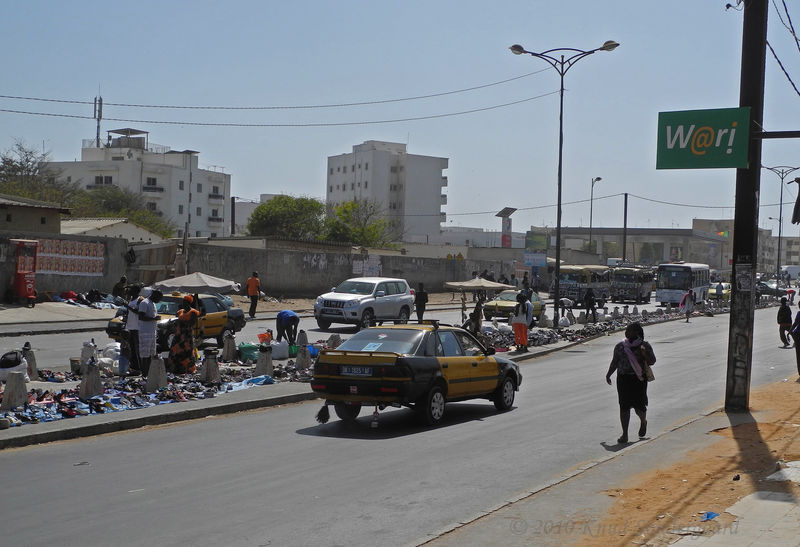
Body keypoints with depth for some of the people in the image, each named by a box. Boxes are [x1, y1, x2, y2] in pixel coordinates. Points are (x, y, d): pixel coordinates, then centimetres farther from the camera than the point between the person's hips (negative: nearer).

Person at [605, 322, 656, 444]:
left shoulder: (644, 346, 2)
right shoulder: (620, 346, 11)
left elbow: (652, 362, -2)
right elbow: (615, 362, 18)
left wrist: (644, 353, -19)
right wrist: (608, 374, 11)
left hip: (638, 379, -3)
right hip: (623, 379, 3)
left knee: (639, 405, -1)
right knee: (624, 406, -2)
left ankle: (643, 422, 35)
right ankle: (624, 434, 3)